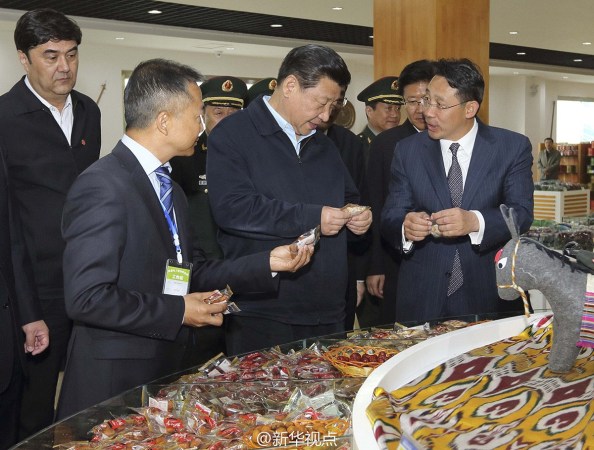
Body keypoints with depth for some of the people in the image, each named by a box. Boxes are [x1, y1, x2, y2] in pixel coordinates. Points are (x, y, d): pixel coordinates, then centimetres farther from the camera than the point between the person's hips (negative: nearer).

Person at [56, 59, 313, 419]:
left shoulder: (171, 188, 10)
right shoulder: (102, 186, -19)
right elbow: (86, 298, -23)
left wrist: (267, 263, 3)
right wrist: (177, 312, -17)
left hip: (166, 368, 8)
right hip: (113, 381, -8)